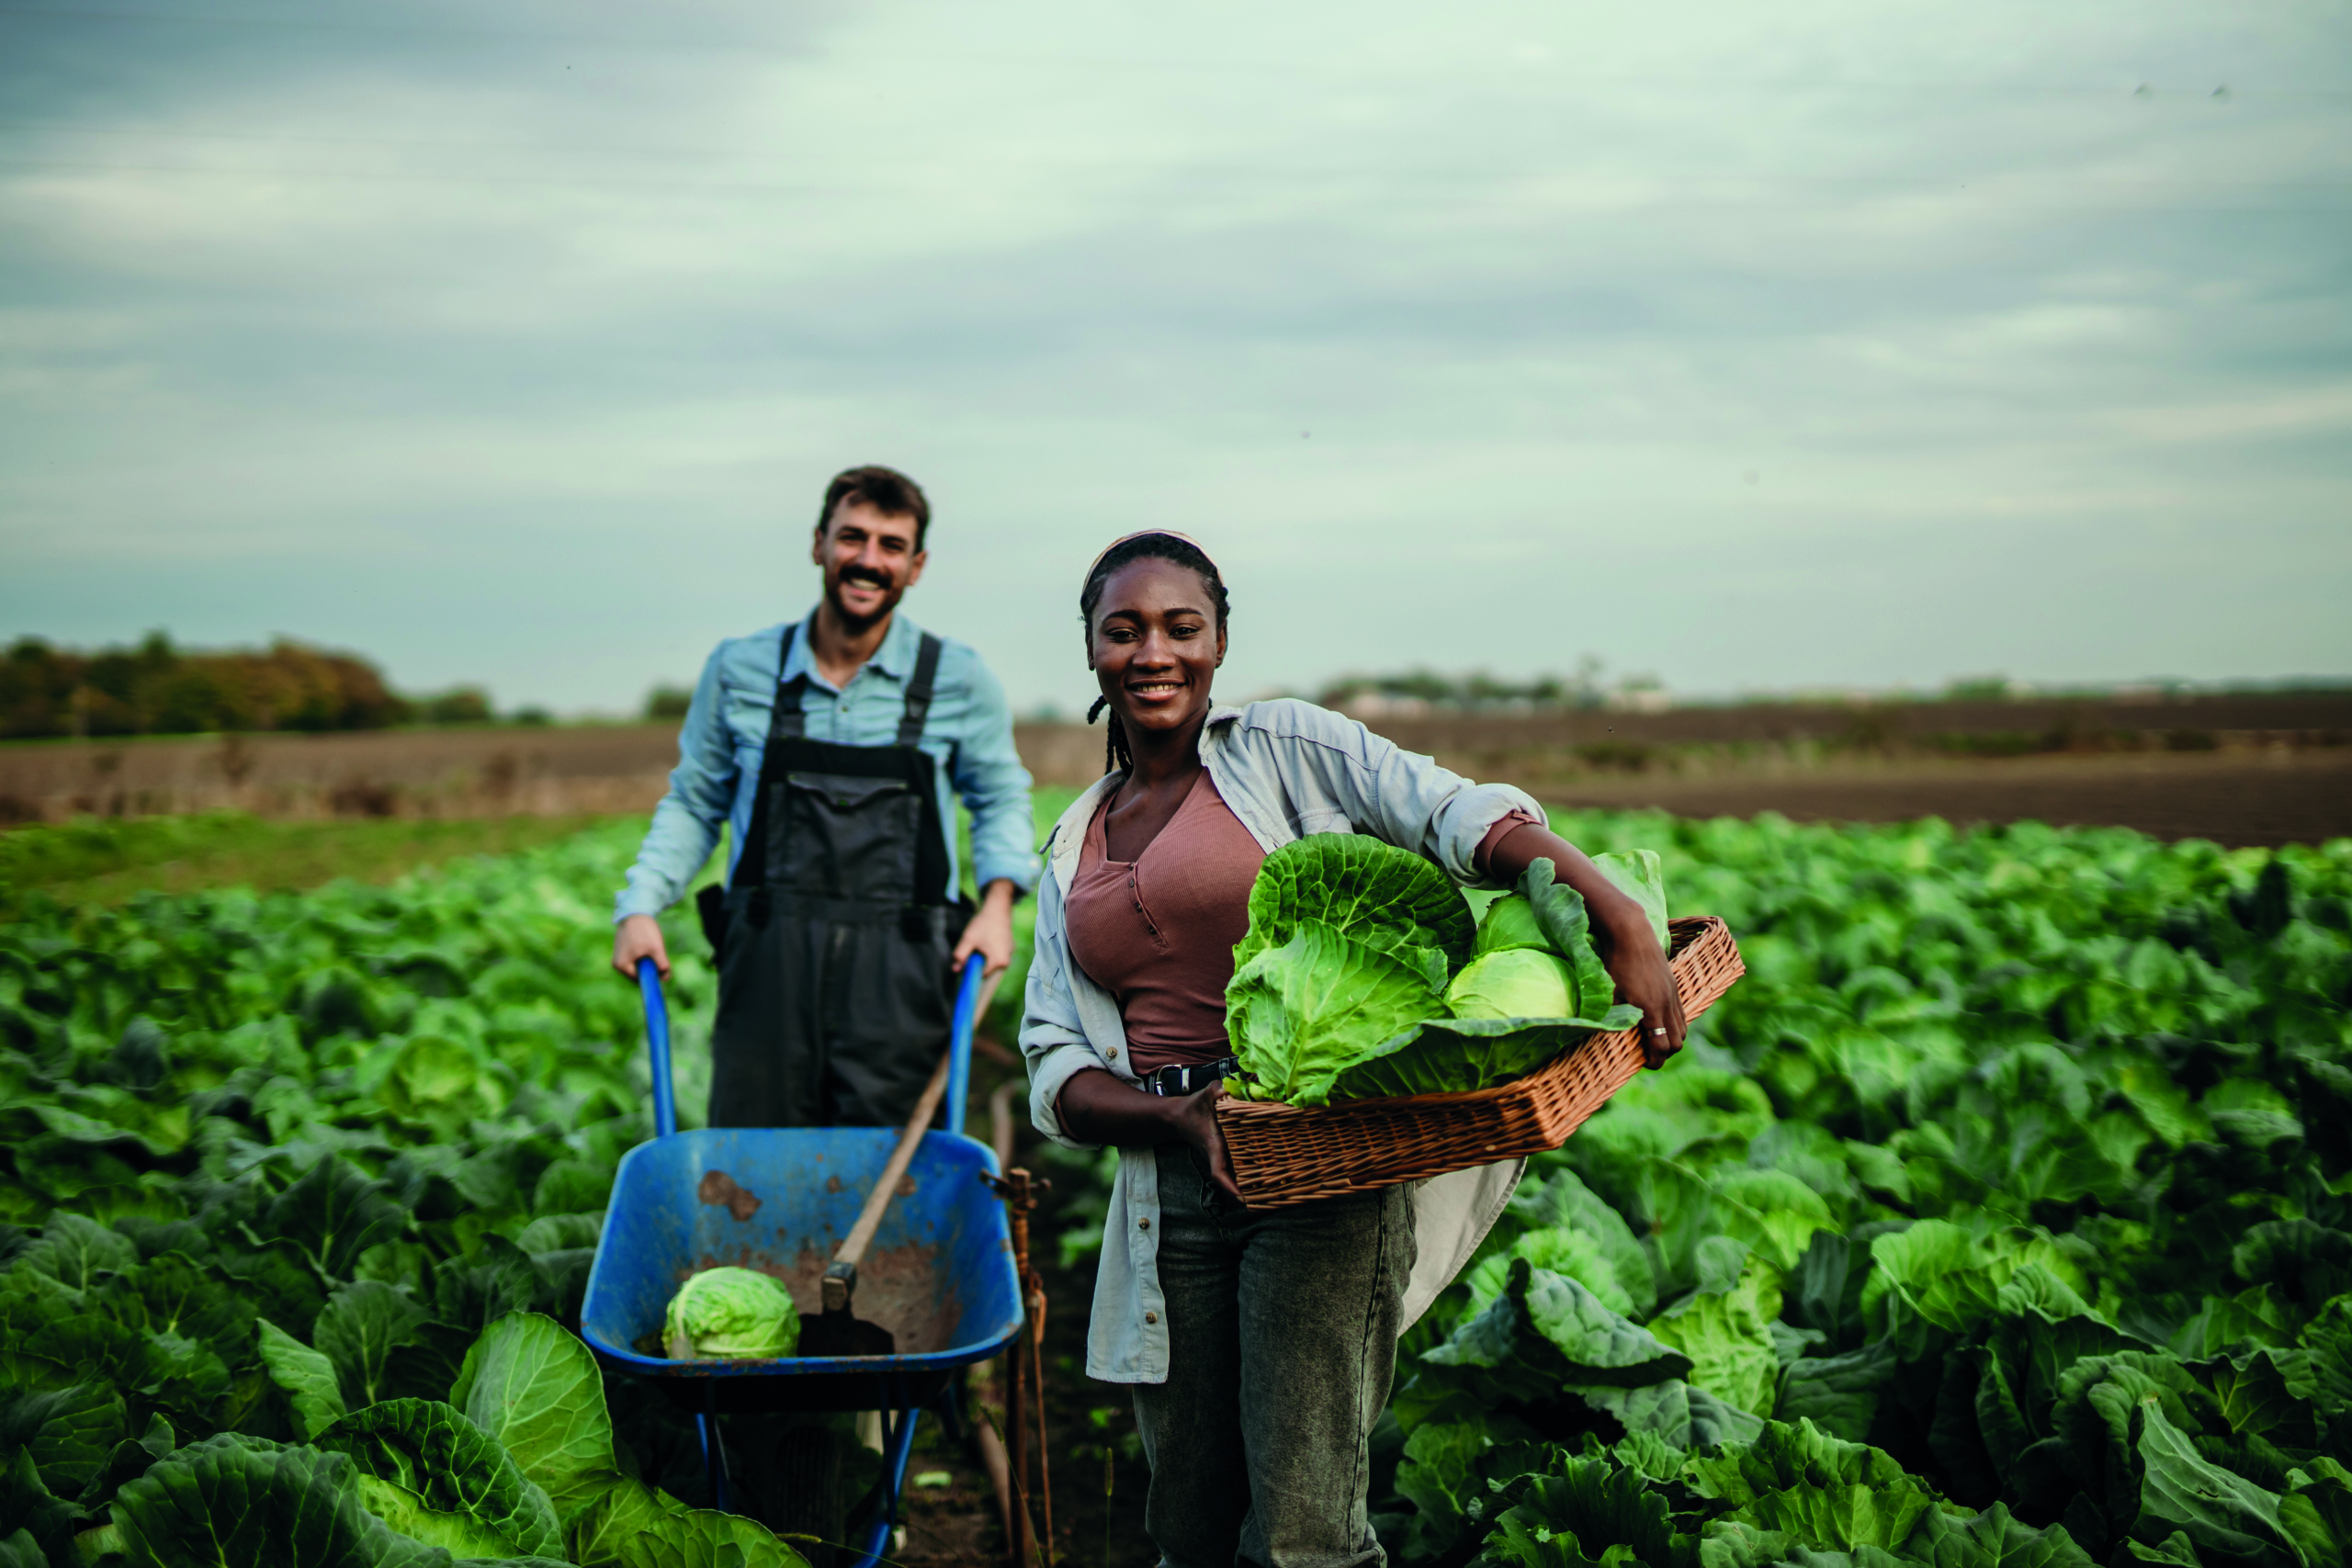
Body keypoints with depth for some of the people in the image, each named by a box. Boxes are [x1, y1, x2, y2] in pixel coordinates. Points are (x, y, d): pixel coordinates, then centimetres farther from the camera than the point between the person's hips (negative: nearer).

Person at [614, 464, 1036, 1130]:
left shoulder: (957, 680, 5)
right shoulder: (740, 669, 7)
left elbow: (1001, 798, 18)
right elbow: (692, 802, 18)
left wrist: (999, 897, 1)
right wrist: (641, 904, 5)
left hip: (898, 974, -1)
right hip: (769, 960, 1)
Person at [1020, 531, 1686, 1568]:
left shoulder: (1283, 747, 2)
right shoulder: (1073, 850, 16)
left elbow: (1465, 816, -13)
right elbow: (1055, 1072, 9)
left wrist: (1620, 921, -30)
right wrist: (1178, 1117, -11)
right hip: (1169, 1200, 5)